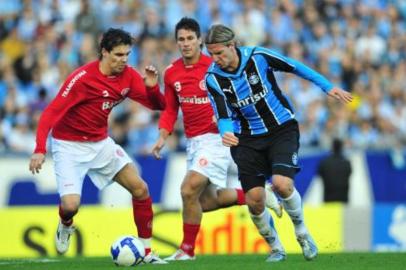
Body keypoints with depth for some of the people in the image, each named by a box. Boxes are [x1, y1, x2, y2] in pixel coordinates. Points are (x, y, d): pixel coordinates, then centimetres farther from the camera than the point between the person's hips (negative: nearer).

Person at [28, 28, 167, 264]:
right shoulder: (82, 78, -24)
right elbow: (51, 113, -25)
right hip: (69, 146, -6)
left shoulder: (128, 76, -6)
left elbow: (157, 105, -2)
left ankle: (147, 251, 8)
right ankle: (65, 226, 19)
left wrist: (152, 87, -24)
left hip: (101, 143, 6)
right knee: (71, 204, -20)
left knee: (140, 189, -5)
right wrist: (40, 149, -36)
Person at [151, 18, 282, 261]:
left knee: (189, 190, -18)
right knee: (206, 201, 11)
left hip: (216, 138, -7)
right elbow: (170, 110, 13)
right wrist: (163, 137, 1)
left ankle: (187, 250, -3)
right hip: (193, 141, 7)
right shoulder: (171, 74, 4)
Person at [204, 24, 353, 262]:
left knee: (282, 184, -23)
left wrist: (328, 87, 2)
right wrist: (227, 133, -36)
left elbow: (295, 67, -1)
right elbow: (224, 116, -13)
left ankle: (302, 232, 6)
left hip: (282, 129, -2)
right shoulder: (213, 78, -12)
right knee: (254, 200, -7)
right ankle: (276, 248, 18)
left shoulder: (258, 56, -16)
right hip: (248, 139, 2)